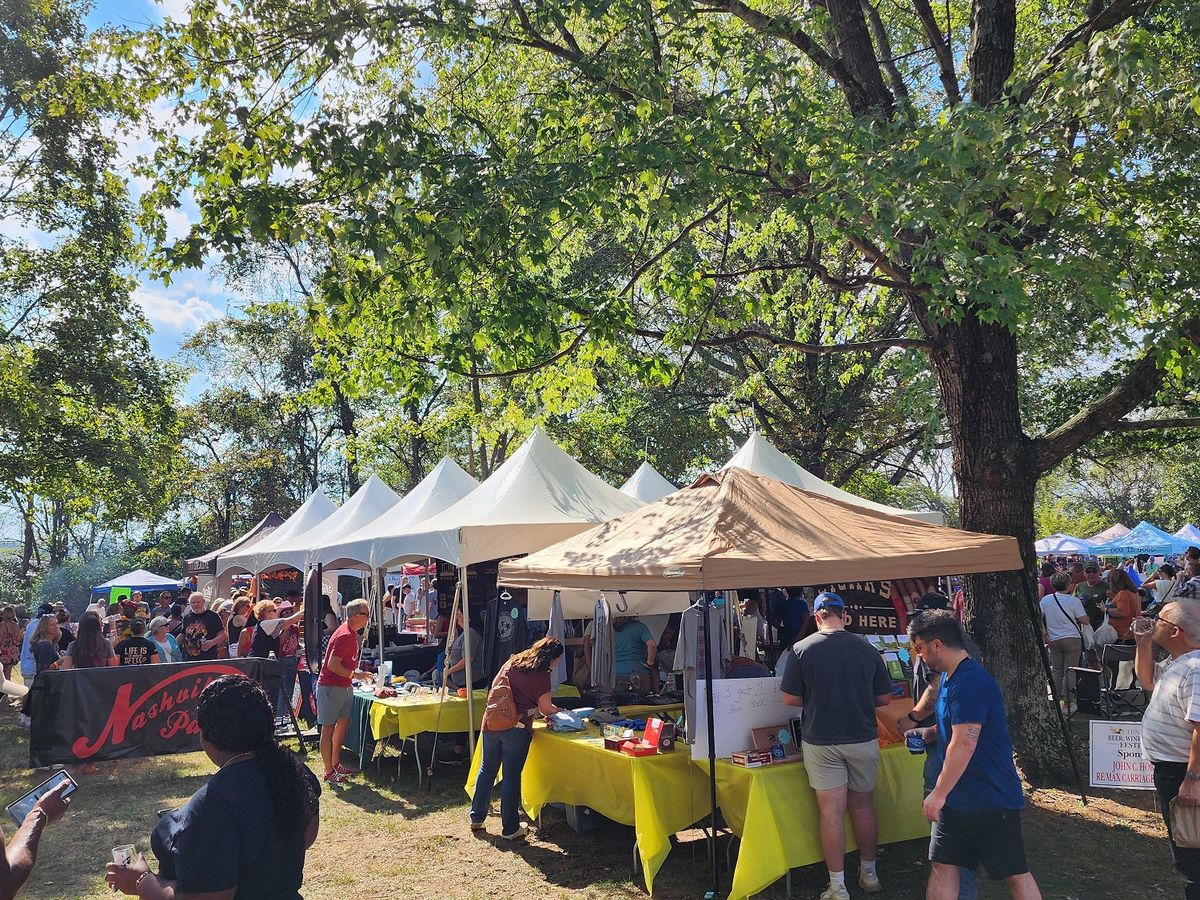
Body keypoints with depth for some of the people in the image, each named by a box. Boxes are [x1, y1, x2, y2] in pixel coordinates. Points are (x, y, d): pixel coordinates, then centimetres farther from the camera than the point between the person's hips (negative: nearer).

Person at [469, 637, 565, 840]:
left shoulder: (512, 662, 10)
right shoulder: (541, 675, -9)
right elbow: (545, 709, -6)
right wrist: (557, 710, 15)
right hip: (516, 729, -6)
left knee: (486, 770, 18)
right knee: (512, 777, 3)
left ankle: (477, 818, 28)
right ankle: (510, 829, 11)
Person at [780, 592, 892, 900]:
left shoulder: (801, 650, -10)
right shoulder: (867, 649, -3)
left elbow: (790, 698, -7)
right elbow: (885, 698, 4)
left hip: (821, 742, -2)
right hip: (863, 739, 2)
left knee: (832, 811, 3)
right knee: (863, 805, 17)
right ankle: (869, 874, 32)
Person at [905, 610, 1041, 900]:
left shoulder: (969, 683, -24)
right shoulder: (948, 677, 9)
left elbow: (964, 744, -27)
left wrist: (938, 794, -21)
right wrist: (930, 732, 5)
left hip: (990, 798, -9)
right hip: (956, 797, 9)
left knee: (1014, 873, 6)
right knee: (941, 866, 9)